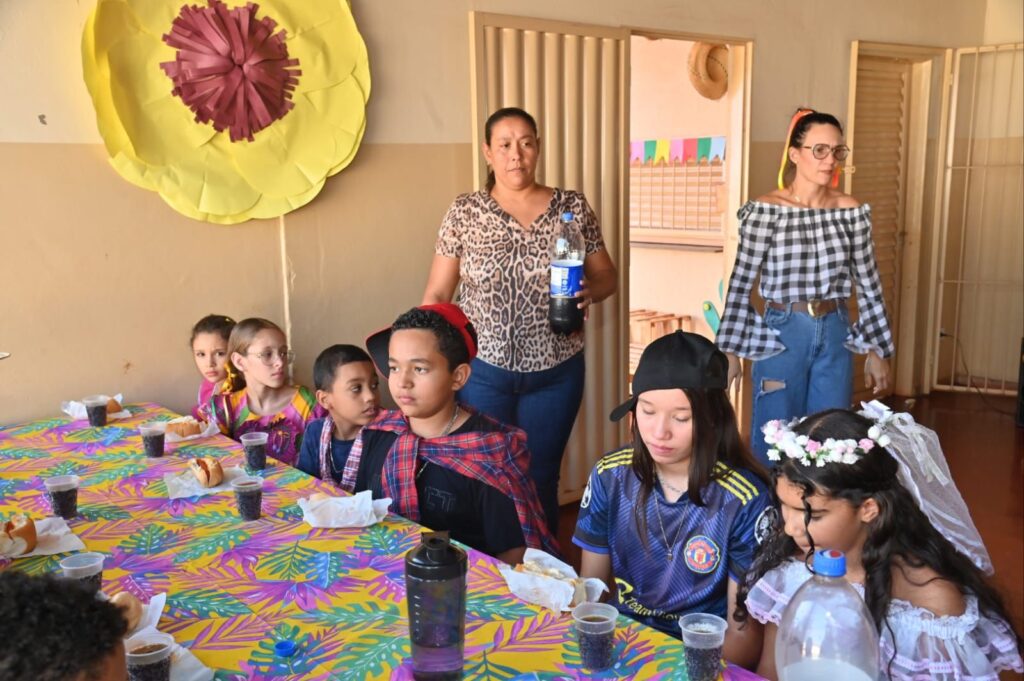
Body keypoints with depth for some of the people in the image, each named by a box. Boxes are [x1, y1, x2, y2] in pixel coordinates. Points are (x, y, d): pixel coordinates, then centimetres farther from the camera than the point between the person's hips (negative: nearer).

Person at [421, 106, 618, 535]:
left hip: (555, 372, 1)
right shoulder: (465, 213, -2)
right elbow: (436, 296, 1)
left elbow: (607, 276, 6)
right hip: (483, 371, 0)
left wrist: (590, 290, -17)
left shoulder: (573, 208, 0)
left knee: (541, 478, 13)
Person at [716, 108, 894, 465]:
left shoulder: (852, 212, 1)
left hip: (835, 335, 4)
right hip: (781, 335, -3)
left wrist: (877, 351, 8)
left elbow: (869, 285, 7)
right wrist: (730, 350, -7)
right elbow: (740, 284, -7)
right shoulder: (765, 210, -9)